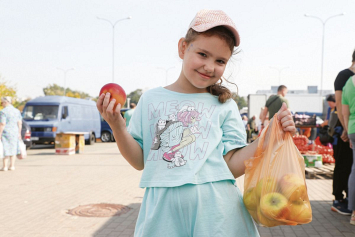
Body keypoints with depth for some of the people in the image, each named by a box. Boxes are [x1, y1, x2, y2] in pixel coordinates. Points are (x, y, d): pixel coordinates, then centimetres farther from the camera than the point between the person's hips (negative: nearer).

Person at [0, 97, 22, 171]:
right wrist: (19, 133, 14)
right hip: (14, 133, 6)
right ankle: (12, 166, 11)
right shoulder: (17, 111, 8)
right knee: (13, 149, 10)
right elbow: (20, 123, 9)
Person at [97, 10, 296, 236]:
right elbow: (140, 161, 4)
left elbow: (232, 167, -2)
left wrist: (271, 135, -12)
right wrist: (117, 125, -9)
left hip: (215, 210, 0)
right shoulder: (151, 99, 6)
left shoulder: (225, 106, 4)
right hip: (163, 209, 1)